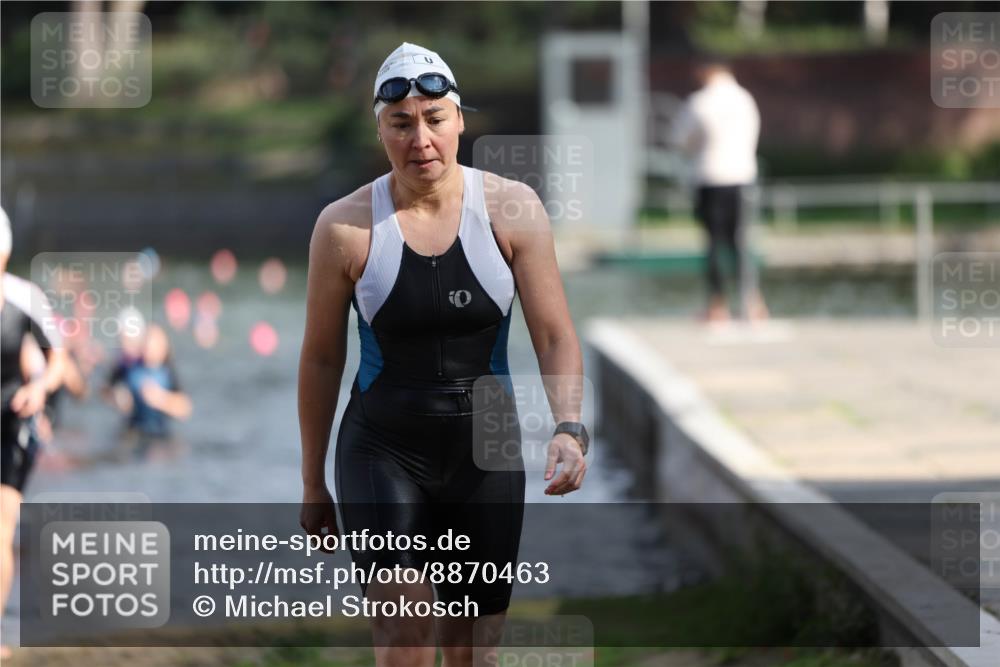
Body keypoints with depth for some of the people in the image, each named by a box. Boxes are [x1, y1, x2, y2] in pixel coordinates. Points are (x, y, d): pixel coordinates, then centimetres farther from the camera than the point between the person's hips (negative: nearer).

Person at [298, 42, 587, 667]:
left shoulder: (512, 210, -5)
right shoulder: (346, 227, -7)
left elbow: (556, 335, -4)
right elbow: (321, 359, 4)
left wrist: (570, 427, -22)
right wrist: (313, 483, 9)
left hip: (487, 452, 2)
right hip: (382, 451, -2)